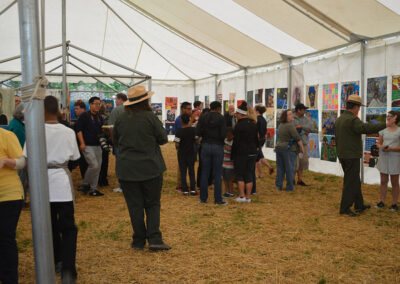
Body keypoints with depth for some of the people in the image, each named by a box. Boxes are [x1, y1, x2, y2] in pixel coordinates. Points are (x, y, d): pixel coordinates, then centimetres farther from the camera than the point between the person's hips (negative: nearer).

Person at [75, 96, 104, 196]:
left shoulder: (99, 117, 17)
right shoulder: (84, 116, -5)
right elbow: (79, 130, -9)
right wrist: (82, 143, -16)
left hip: (97, 146, 8)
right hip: (87, 146, -7)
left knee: (98, 167, 6)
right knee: (94, 165, -16)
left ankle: (93, 189, 15)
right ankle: (84, 184, 5)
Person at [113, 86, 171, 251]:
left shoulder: (120, 120, 0)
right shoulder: (150, 117, -9)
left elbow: (116, 142, 12)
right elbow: (163, 139, -2)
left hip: (126, 169, 2)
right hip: (151, 168, -2)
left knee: (135, 206, 9)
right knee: (152, 204, 9)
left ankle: (139, 241, 16)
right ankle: (154, 239, 0)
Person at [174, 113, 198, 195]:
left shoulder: (179, 132, -16)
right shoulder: (193, 130, -8)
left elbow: (177, 144, -17)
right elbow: (196, 141, -2)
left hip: (182, 154, -2)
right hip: (191, 153, 2)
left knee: (183, 172, 7)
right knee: (191, 171, 12)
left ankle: (185, 190, 8)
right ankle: (193, 189, 10)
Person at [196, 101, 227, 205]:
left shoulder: (203, 117, 0)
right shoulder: (220, 118, -8)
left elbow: (198, 132, -6)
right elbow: (223, 135, -13)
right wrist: (218, 136, 9)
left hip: (205, 146, 3)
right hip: (218, 147, -2)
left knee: (205, 173, 10)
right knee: (217, 174, 4)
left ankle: (203, 198, 15)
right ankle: (218, 199, 7)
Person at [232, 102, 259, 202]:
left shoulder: (239, 125, -13)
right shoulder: (253, 124, 8)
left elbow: (236, 142, -12)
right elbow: (257, 139, 13)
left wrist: (233, 155, -5)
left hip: (241, 154, -6)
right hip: (252, 153, 6)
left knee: (239, 175, 4)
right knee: (249, 175, 10)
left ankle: (242, 196, 1)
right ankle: (248, 197, 12)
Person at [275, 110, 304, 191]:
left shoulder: (281, 125, 9)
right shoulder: (290, 125, -15)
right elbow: (297, 138, -16)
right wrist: (302, 147, -5)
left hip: (279, 147, 7)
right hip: (289, 149, -7)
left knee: (280, 168, 11)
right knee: (290, 169, 1)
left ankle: (278, 186, 13)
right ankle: (289, 187, 7)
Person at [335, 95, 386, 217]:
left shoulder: (339, 119, 12)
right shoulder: (352, 120, -17)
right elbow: (366, 128, -35)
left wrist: (340, 156, 25)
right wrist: (385, 125, -35)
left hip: (343, 156, 9)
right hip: (352, 156, -9)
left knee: (355, 181, 17)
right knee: (350, 182, -2)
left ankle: (359, 205, 26)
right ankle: (345, 208, 3)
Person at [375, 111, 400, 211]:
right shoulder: (383, 130, 8)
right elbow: (378, 143, 14)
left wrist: (391, 149, -22)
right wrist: (380, 146, -7)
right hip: (383, 158, 4)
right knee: (383, 181, 8)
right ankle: (382, 201, 16)